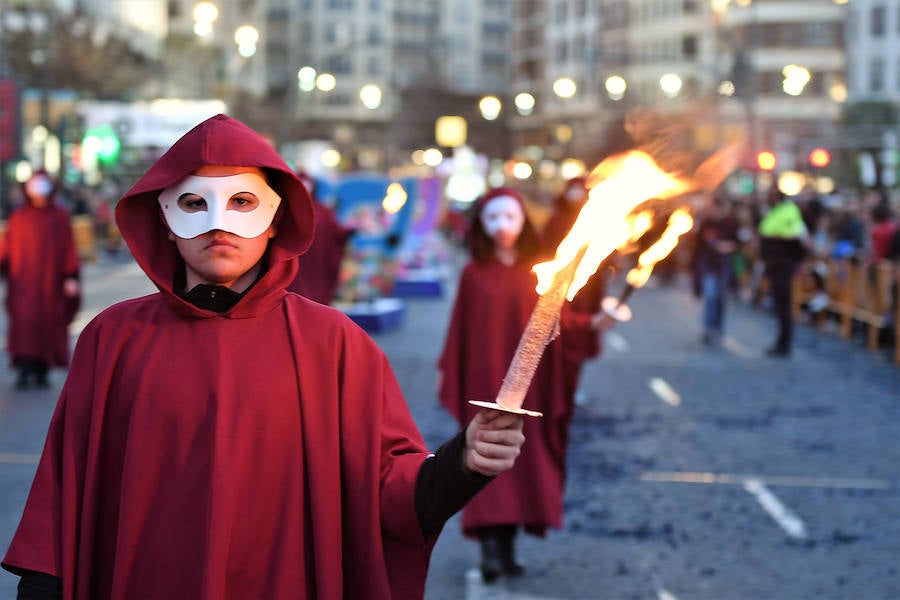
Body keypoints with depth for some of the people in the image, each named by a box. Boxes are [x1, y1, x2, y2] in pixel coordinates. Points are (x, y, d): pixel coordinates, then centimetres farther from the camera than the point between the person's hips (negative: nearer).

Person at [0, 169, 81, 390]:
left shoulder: (60, 217, 5)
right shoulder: (18, 217, 7)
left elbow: (69, 249, 3)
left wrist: (72, 277, -5)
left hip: (50, 280, 1)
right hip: (24, 282, -1)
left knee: (48, 324, 4)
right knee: (24, 321, -14)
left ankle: (42, 372, 16)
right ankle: (24, 370, -17)